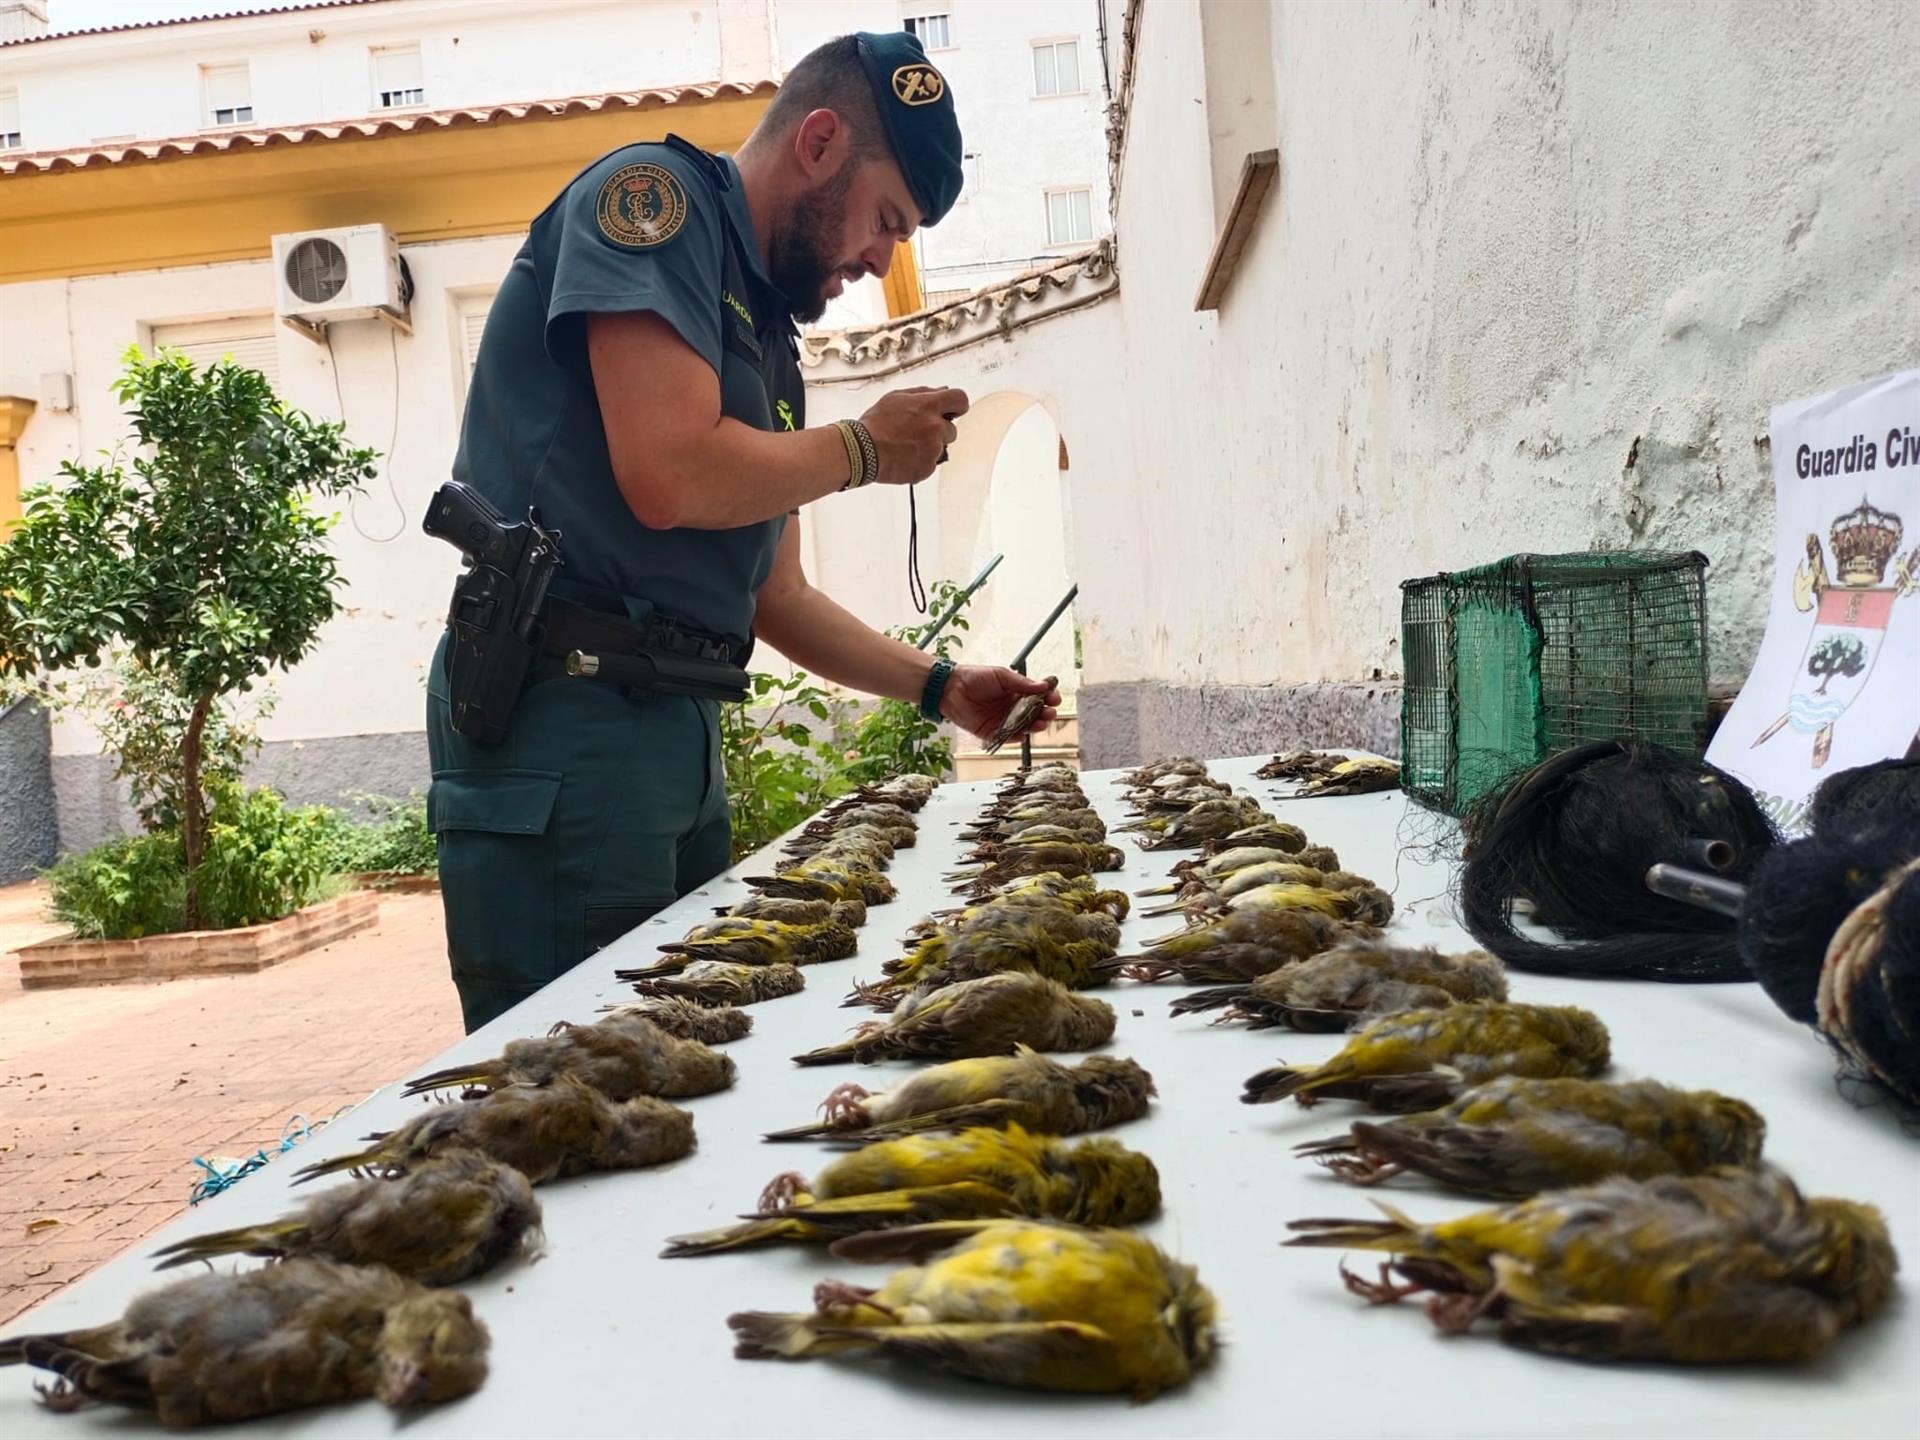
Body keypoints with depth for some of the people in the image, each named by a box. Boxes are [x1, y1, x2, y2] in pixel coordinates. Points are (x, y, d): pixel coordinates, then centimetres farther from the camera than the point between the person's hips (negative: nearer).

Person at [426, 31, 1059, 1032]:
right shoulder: (653, 196, -3)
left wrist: (937, 687, 16)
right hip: (564, 712, -8)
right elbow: (671, 476, -19)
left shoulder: (767, 333, 20)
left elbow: (776, 598, 23)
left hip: (680, 727, 9)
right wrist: (865, 448, -3)